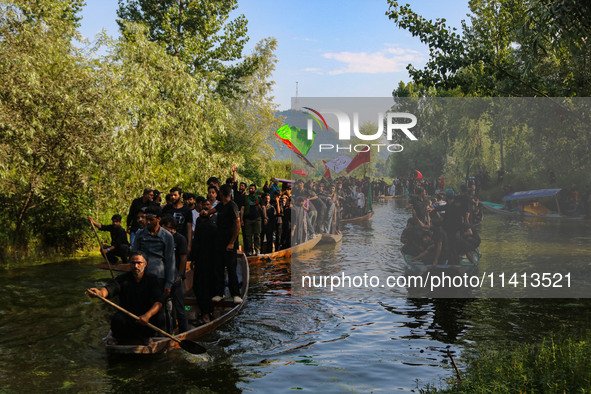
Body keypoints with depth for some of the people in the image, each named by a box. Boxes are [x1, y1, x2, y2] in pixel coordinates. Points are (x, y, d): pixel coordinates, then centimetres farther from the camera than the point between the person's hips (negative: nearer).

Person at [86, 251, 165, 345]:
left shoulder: (152, 279, -7)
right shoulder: (123, 278, -7)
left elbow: (159, 301, -18)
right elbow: (109, 289, -27)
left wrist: (147, 315, -36)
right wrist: (100, 292, -53)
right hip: (126, 314, 0)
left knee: (160, 319, -28)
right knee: (117, 319, -33)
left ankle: (144, 336, 5)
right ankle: (118, 337, 4)